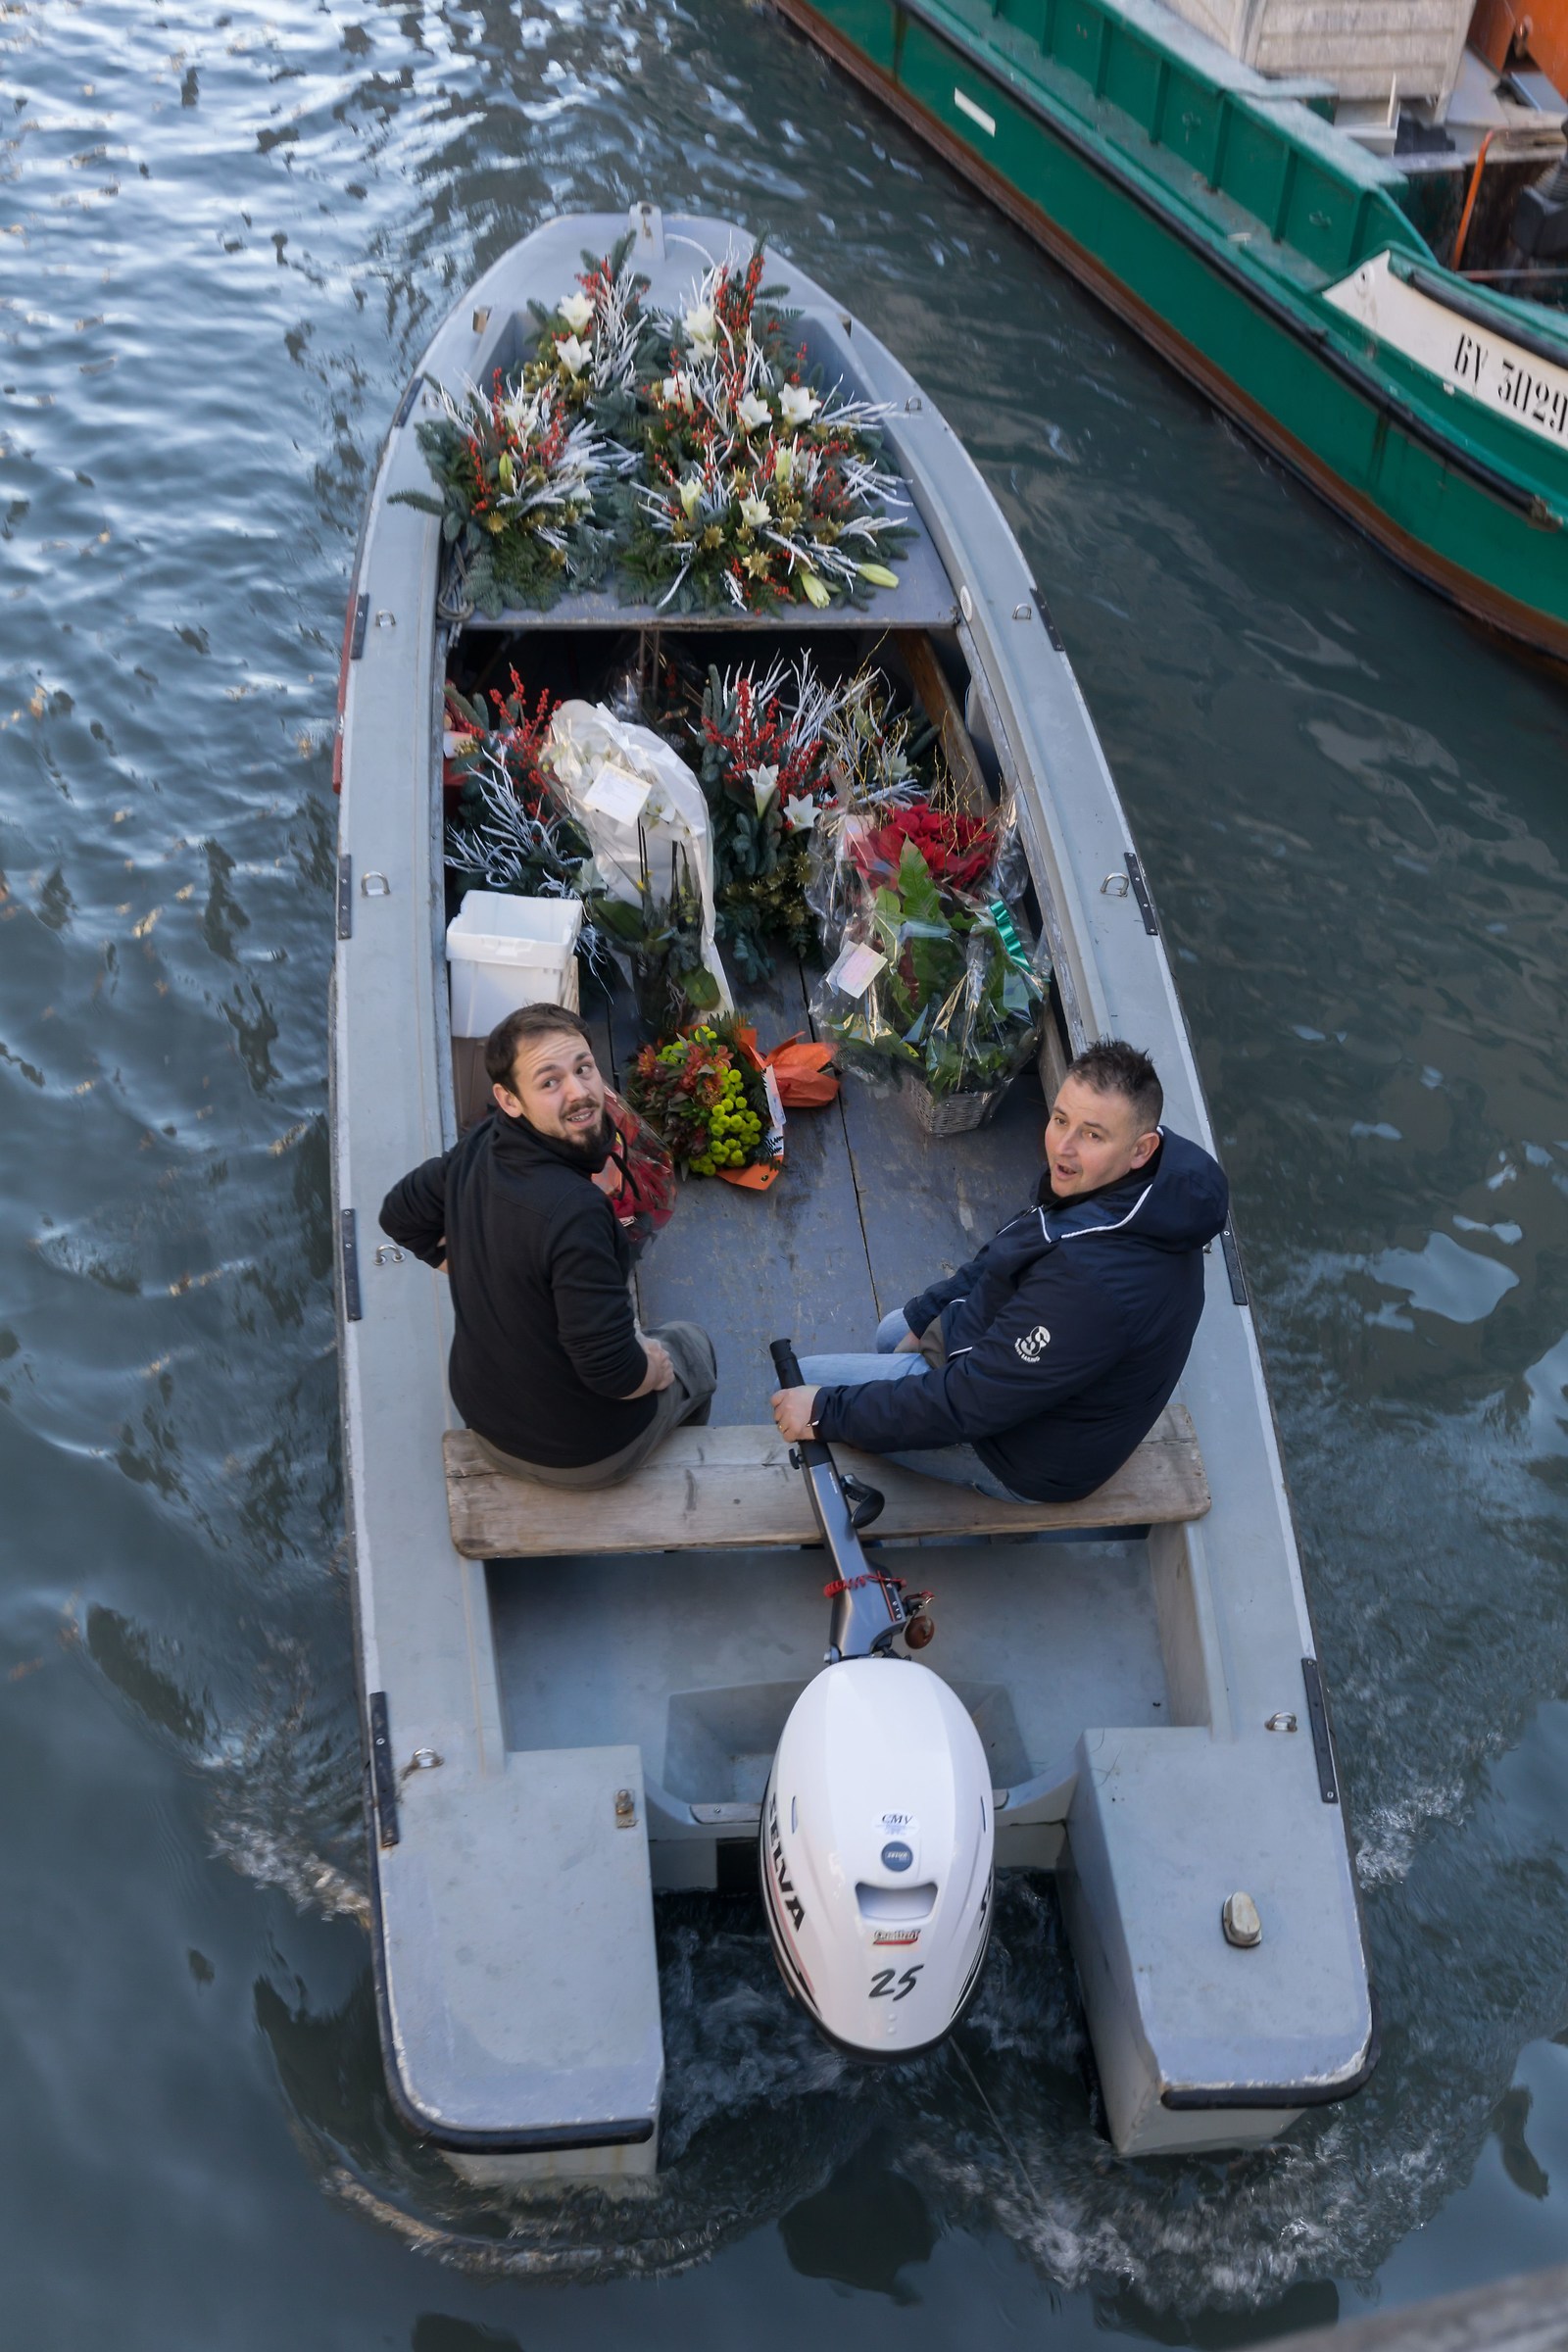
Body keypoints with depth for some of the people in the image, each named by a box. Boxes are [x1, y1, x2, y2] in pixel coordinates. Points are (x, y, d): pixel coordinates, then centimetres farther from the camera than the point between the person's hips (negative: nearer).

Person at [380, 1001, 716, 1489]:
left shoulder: (477, 1147, -14)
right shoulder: (574, 1211, -38)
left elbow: (399, 1216, 6)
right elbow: (614, 1373, -34)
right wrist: (656, 1368, -11)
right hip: (586, 1456, -6)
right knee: (692, 1344, 24)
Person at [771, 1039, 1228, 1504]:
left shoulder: (1094, 1281, -42)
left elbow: (966, 1406, -34)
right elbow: (1006, 1260, 8)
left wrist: (827, 1412, -25)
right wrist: (923, 1316, 6)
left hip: (1031, 1461, -9)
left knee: (804, 1387, -3)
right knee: (893, 1332, 30)